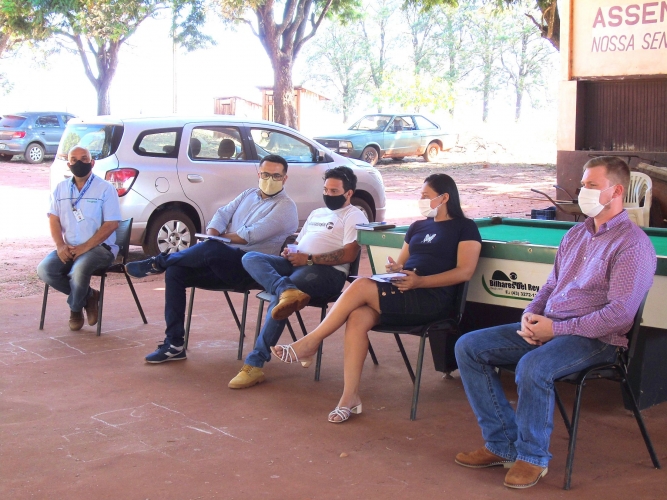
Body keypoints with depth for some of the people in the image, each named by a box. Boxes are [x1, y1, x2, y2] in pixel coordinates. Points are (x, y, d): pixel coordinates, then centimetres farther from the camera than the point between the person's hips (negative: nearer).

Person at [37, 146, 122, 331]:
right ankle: (88, 295, -2)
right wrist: (60, 246, -11)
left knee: (79, 270, -35)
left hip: (99, 247, -5)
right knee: (44, 270, -22)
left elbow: (111, 224, -9)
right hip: (69, 248, 5)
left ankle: (75, 309, -4)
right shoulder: (61, 188, 12)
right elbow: (54, 219, 8)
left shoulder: (105, 188, -3)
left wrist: (84, 247, -17)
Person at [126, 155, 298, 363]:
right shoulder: (249, 194, 21)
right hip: (223, 263, 8)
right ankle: (174, 344, -11)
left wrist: (216, 239, -3)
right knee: (175, 271, -13)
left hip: (252, 268, -8)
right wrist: (212, 234, -11)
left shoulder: (285, 207, -5)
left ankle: (158, 263, -9)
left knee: (210, 249, -36)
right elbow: (222, 214, 11)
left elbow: (251, 235, -14)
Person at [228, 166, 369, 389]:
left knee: (279, 295, -33)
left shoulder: (354, 216, 3)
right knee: (250, 258, -16)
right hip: (296, 264, 8)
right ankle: (288, 291, -44)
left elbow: (349, 254, -12)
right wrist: (289, 252, 6)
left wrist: (309, 259, -15)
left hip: (326, 271, -8)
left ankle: (255, 363, -30)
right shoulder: (316, 213, 30)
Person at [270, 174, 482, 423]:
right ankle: (350, 397, -24)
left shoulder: (465, 227, 5)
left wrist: (419, 281, -17)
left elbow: (464, 271, -7)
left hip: (432, 300, -6)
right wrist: (395, 269, 2)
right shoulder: (419, 227, 25)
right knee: (357, 317, -27)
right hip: (401, 294, 6)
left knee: (361, 286, -27)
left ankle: (309, 343, -15)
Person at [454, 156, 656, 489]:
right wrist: (531, 315, 0)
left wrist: (556, 328, -19)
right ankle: (503, 445, -2)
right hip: (547, 326, 9)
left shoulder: (633, 245, -10)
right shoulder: (576, 234, 16)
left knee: (533, 367, -37)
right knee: (468, 347, -4)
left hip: (594, 338, -8)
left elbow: (620, 313, -19)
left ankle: (532, 457, -13)